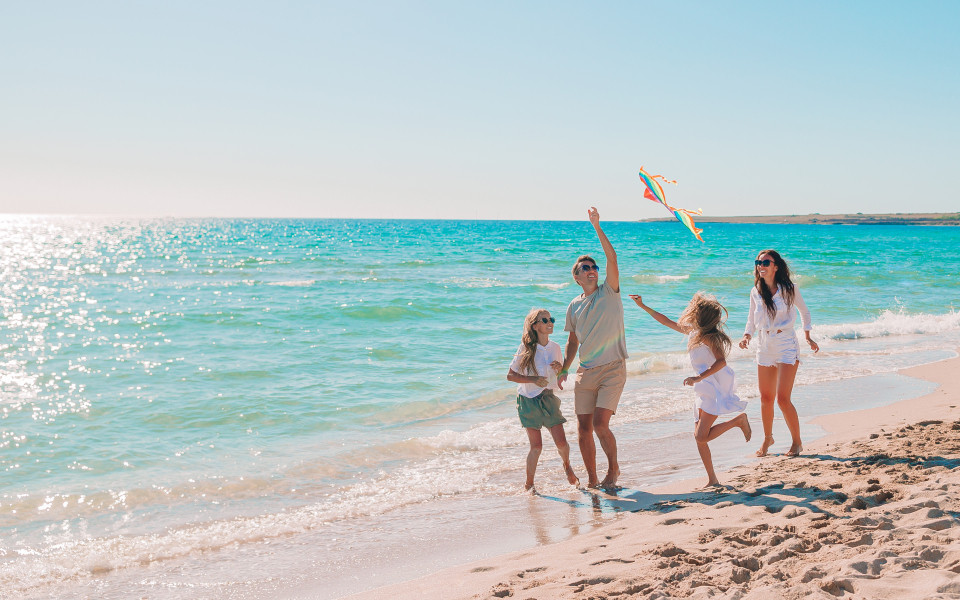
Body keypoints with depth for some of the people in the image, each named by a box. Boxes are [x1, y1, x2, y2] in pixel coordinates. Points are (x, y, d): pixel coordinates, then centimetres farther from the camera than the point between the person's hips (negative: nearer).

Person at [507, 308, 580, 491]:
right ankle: (529, 484, 14)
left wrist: (560, 369, -10)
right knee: (536, 446, -4)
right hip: (528, 400, -3)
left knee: (561, 442, -3)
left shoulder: (555, 347, 3)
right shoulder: (526, 348, -9)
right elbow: (510, 375, -9)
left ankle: (567, 466, 29)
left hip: (549, 399, 3)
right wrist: (533, 379, -20)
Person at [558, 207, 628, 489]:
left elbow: (612, 258, -15)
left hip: (612, 369, -4)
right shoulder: (574, 307, 11)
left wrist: (597, 227, -19)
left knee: (600, 424, -16)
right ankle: (592, 481, 17)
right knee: (584, 428, 3)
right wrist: (563, 370, 15)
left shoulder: (609, 291, 0)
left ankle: (613, 466, 10)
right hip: (585, 372, 4)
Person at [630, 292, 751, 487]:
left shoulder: (708, 336, -15)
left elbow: (721, 361, -29)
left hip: (716, 389, -9)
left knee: (702, 436, -15)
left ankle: (738, 420, 1)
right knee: (699, 436, 5)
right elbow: (666, 321, 21)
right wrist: (642, 306, 23)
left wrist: (699, 377, -37)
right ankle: (712, 480, 10)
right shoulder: (692, 330, 10)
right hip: (706, 389, 9)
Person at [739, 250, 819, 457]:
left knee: (783, 398, -10)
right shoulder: (755, 292, 3)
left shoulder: (789, 289, -6)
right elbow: (752, 319, 14)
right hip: (764, 348, 4)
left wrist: (808, 337, 10)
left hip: (787, 347, -4)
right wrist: (747, 336, -4)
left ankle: (797, 442, 8)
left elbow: (804, 311, 11)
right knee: (766, 398, 8)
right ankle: (767, 438, 29)